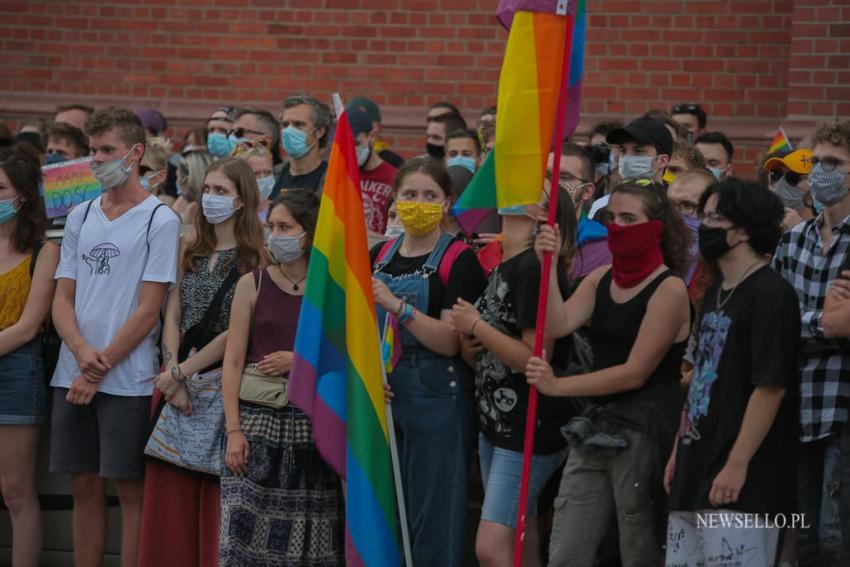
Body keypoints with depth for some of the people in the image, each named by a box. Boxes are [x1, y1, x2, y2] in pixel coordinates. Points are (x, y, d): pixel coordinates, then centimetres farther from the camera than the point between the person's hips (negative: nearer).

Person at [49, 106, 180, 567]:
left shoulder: (160, 220, -4)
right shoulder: (80, 217, 13)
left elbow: (149, 309, -9)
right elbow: (62, 299, 9)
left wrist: (100, 367, -11)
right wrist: (81, 350, -10)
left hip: (128, 379, -5)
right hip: (72, 375, 5)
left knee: (129, 488, -2)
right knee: (84, 486, 8)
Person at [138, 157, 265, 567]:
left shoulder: (253, 257, -6)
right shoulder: (191, 251, 13)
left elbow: (237, 331, -12)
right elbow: (172, 317, 7)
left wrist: (181, 372, -11)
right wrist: (173, 376, -8)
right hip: (177, 385, 6)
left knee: (215, 499, -4)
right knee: (171, 499, 4)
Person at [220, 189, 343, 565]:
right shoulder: (253, 284, 4)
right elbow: (233, 362, 0)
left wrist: (300, 359, -10)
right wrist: (234, 431, -8)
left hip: (312, 422, 0)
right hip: (258, 420, 0)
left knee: (309, 537, 1)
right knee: (245, 533, -8)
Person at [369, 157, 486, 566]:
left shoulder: (459, 260, -6)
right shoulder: (379, 257, 11)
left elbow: (451, 342, -15)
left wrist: (398, 306, -23)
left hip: (437, 397, -6)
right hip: (385, 393, 6)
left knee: (435, 514, -4)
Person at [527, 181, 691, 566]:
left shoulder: (669, 290, -11)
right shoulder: (601, 279, 11)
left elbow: (635, 373, -15)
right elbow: (558, 325, -2)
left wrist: (557, 386, -16)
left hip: (644, 431, -7)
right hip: (596, 427, 7)